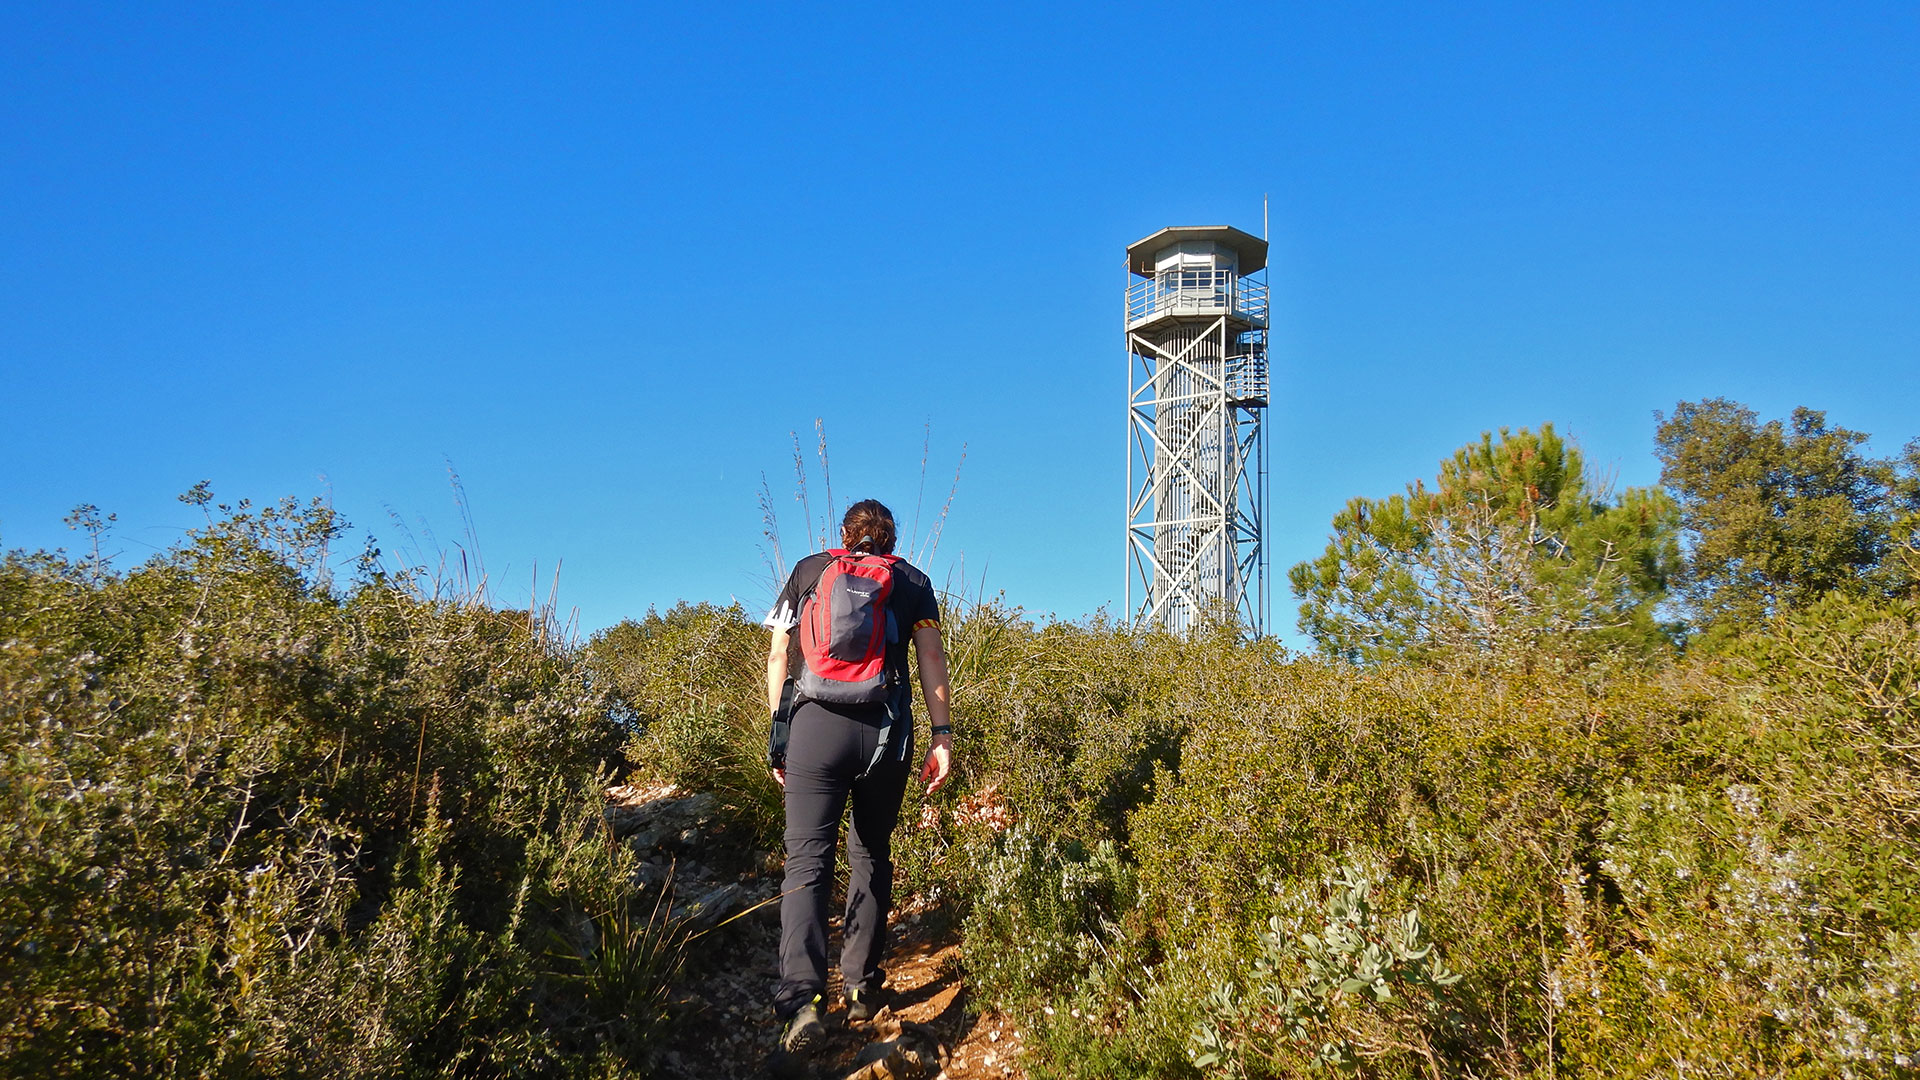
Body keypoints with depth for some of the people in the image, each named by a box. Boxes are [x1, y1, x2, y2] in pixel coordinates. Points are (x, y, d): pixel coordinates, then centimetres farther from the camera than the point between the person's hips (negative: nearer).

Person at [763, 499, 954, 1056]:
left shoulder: (808, 570, 15)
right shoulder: (912, 579, 15)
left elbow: (779, 656, 9)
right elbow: (932, 658, 4)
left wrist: (779, 735, 11)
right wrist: (943, 735, 1)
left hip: (816, 723, -1)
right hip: (888, 729, 1)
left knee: (807, 861, -2)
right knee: (871, 855, 17)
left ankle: (802, 998, -18)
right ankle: (861, 986, 21)